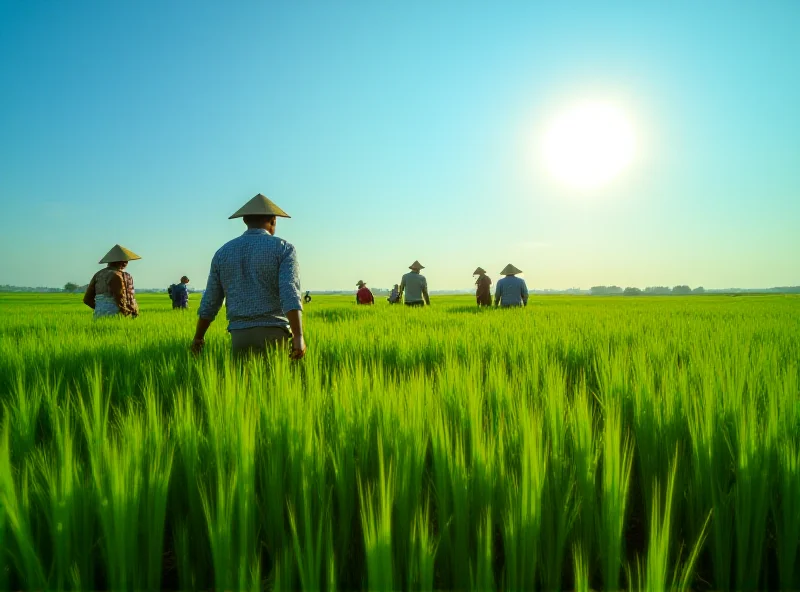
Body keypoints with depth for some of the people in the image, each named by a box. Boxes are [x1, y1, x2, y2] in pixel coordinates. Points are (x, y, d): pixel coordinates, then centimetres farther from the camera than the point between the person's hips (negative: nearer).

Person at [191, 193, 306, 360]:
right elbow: (290, 294, -19)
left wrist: (198, 337, 27)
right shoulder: (284, 248, -2)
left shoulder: (223, 252, 10)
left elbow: (209, 302, 13)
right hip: (273, 336, -3)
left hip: (240, 338, 3)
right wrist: (299, 337, -28)